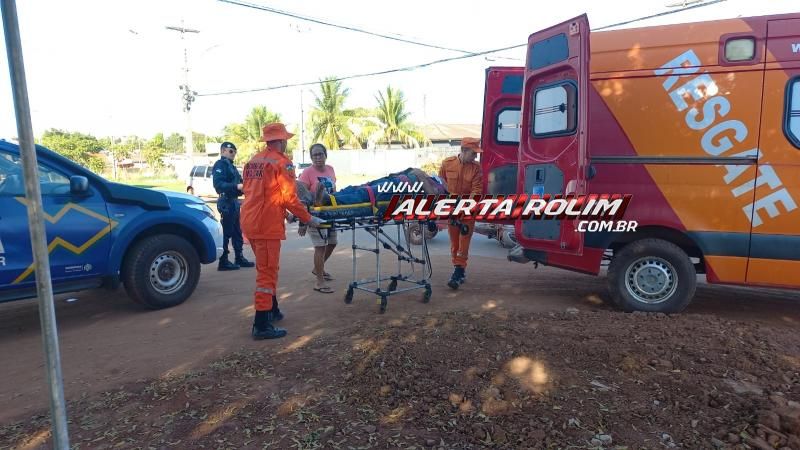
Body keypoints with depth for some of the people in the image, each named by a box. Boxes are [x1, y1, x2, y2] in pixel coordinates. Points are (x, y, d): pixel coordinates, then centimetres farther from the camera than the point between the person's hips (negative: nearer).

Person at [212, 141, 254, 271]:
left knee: (237, 231, 15)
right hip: (226, 202, -10)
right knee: (226, 232, -7)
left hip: (234, 201, 10)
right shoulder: (220, 164, -9)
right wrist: (237, 186, -29)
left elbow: (236, 182, 22)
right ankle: (223, 261, -1)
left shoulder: (231, 165, 20)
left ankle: (239, 258, 25)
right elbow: (218, 184, -22)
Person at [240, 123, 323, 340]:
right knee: (267, 273, -4)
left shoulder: (253, 161, 14)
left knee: (265, 268, 21)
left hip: (249, 221, 9)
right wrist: (308, 219, -2)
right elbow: (290, 198, -12)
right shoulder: (281, 162, -9)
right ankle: (261, 325, -1)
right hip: (267, 224, -8)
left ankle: (272, 310, 34)